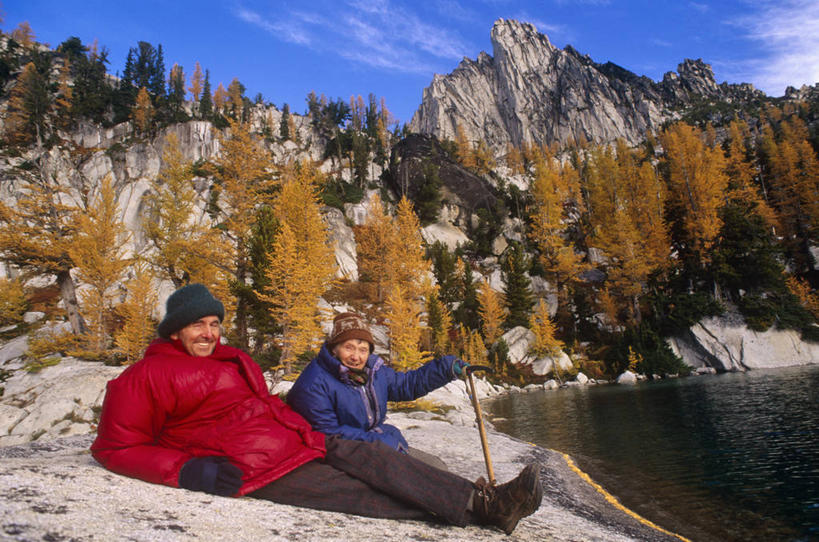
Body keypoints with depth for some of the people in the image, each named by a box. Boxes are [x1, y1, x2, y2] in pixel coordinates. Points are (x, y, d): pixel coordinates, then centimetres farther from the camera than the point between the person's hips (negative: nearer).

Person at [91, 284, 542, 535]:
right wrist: (188, 469, -17)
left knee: (374, 458, -11)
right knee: (369, 495, -18)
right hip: (260, 471, -8)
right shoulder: (148, 375, -2)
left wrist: (309, 432, 14)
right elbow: (115, 446, -2)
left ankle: (486, 502, -14)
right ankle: (480, 510, -21)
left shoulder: (235, 360, 20)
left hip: (301, 442, 8)